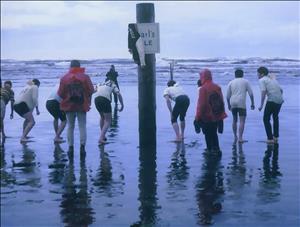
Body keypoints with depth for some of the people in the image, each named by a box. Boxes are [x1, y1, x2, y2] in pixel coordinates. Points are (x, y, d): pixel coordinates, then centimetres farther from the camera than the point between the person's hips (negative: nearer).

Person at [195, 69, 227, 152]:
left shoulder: (203, 88, -15)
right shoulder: (217, 87, 3)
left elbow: (201, 104, -16)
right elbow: (221, 102, 8)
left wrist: (198, 117, -9)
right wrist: (221, 115, 17)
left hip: (207, 117, -6)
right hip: (217, 116, 6)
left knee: (208, 135, 6)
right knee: (214, 133, 20)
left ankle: (210, 149, 10)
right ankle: (216, 149, 20)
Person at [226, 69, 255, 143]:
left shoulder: (231, 82, 14)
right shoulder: (246, 81, 9)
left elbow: (227, 96, 11)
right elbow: (251, 94, 3)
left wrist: (229, 105, 21)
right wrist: (252, 103, 9)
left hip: (233, 103, 3)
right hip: (241, 103, -3)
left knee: (234, 120, 18)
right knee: (242, 121, -6)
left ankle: (235, 137, 23)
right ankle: (240, 138, -16)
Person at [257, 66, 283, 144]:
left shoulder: (262, 80, -2)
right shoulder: (273, 79, 20)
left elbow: (263, 92, -15)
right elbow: (281, 90, 20)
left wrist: (261, 105, -14)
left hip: (272, 101, -7)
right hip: (280, 100, 7)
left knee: (266, 119, 6)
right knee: (275, 117, 26)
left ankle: (270, 139, 0)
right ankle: (276, 136, 30)